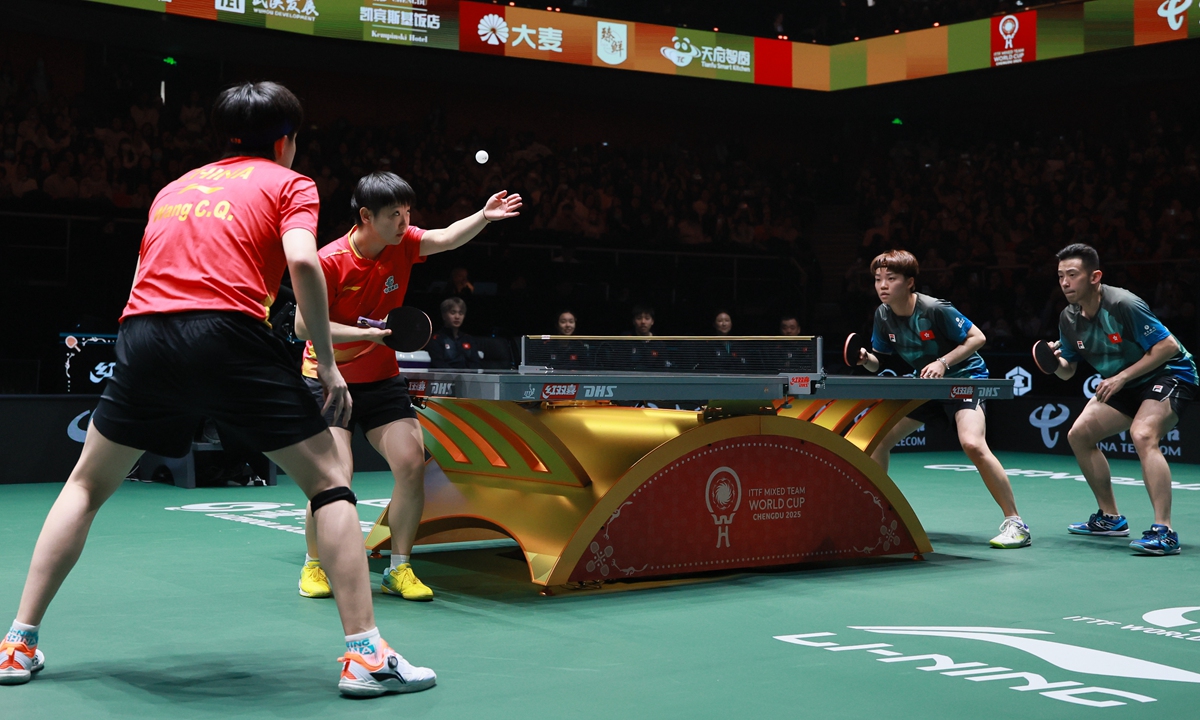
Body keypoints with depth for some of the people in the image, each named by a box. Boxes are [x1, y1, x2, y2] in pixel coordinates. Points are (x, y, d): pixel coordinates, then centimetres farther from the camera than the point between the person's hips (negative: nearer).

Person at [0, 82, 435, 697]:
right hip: (230, 333, -4)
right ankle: (364, 652, 0)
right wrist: (327, 362, -1)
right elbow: (301, 260, -5)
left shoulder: (175, 187, 30)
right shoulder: (288, 183, 14)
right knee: (329, 480, 7)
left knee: (87, 485, 23)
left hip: (143, 334, 5)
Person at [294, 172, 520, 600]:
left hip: (382, 380, 5)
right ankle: (313, 565, 5)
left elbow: (449, 238, -12)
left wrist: (484, 216, -31)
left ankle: (399, 569, 4)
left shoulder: (403, 244, -6)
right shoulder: (330, 261, -20)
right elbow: (304, 327, -19)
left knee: (411, 462, -11)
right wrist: (367, 333, -25)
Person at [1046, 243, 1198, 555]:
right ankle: (1110, 518, 19)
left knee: (1142, 435, -33)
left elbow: (1168, 346, -25)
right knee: (1079, 434, 6)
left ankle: (1164, 532, -35)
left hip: (1170, 374, -9)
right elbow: (1068, 371, 7)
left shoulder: (1123, 305, -26)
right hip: (1125, 385, 9)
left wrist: (1122, 377, -26)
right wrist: (1055, 362, -17)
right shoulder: (1069, 318, -3)